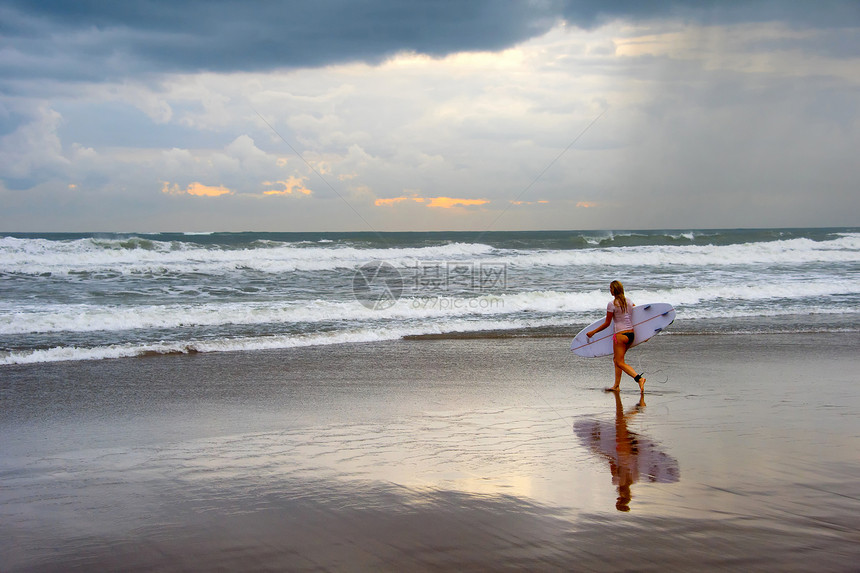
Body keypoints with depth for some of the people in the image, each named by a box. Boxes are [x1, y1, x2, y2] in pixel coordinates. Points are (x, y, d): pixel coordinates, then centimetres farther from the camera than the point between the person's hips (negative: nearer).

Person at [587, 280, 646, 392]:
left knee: (620, 362, -4)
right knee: (616, 359, 17)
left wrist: (593, 332, 3)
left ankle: (639, 378, -23)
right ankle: (616, 385, 16)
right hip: (631, 334, 7)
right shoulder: (629, 301, 8)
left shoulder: (612, 304, -11)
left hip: (621, 335, -7)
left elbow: (607, 323, -7)